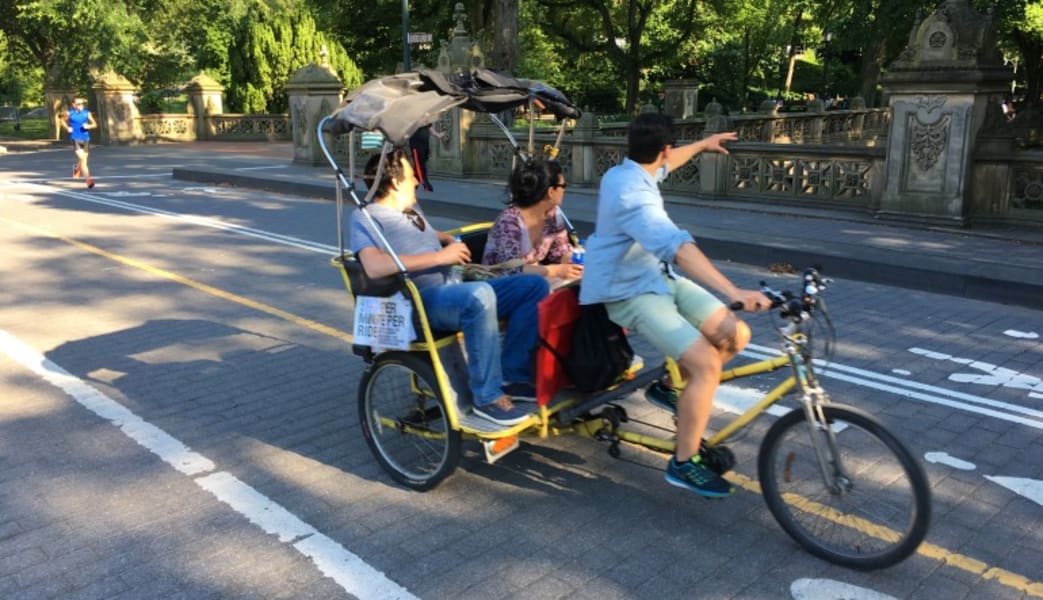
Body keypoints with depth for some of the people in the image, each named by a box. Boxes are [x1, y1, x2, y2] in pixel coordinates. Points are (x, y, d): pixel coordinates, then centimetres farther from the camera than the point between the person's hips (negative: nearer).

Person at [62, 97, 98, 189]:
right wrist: (67, 128, 0)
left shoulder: (87, 113, 2)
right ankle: (88, 180, -20)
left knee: (83, 159, 16)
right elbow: (63, 121, 17)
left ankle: (77, 169, 52)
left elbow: (94, 124, 7)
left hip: (85, 139, 3)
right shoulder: (69, 113, 0)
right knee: (81, 158, -17)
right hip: (75, 138, -3)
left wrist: (88, 126, -13)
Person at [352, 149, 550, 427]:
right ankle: (487, 397, -28)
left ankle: (511, 375, -2)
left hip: (455, 291, 9)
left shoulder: (412, 210, 23)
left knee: (535, 284, -2)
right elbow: (375, 267, -23)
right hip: (419, 301, -9)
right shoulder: (365, 217, -4)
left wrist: (451, 241, 21)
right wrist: (439, 256, -19)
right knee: (480, 294, -40)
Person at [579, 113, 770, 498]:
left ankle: (678, 390, 22)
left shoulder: (625, 172, 4)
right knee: (706, 363, -23)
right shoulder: (633, 195, -27)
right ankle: (683, 463, -6)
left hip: (660, 278, 10)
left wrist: (701, 145, 44)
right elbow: (679, 247, -41)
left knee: (735, 335, -1)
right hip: (632, 293, -10)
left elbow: (662, 165, 30)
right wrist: (734, 293, -49)